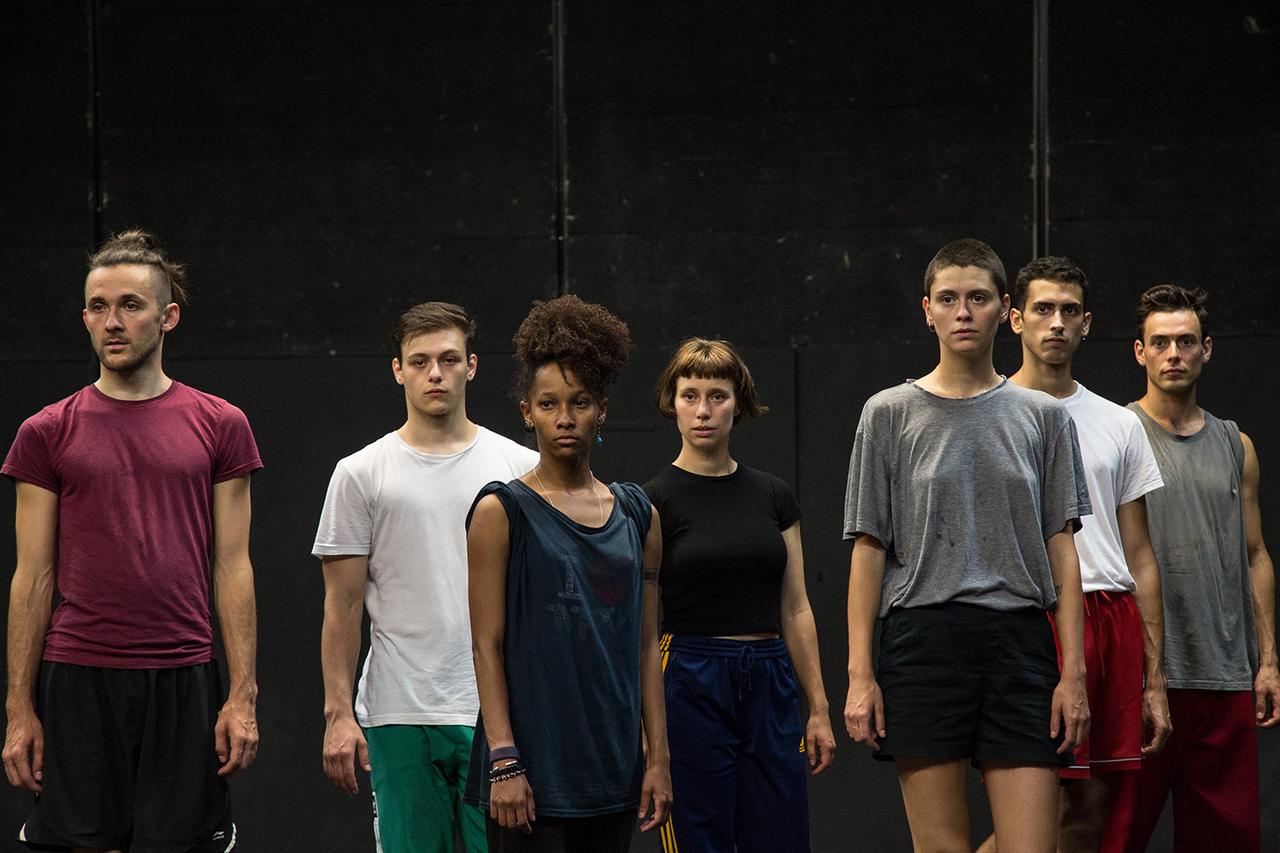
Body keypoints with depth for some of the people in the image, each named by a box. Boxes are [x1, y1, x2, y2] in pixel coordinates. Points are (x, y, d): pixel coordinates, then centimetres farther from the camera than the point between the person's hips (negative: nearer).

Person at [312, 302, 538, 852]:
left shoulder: (520, 467, 7)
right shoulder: (362, 474, 4)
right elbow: (343, 605, 4)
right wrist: (338, 712, -4)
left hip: (500, 717, 1)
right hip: (400, 719, -1)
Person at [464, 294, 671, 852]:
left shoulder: (637, 514, 11)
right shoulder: (502, 511, -3)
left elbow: (645, 646, 11)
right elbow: (487, 646, -6)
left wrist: (658, 758, 5)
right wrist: (504, 761, -14)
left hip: (611, 764, 5)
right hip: (533, 764, -5)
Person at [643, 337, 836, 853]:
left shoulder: (773, 496, 10)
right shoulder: (653, 501, -4)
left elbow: (795, 609, 12)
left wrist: (818, 708, 8)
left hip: (768, 691, 4)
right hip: (690, 688, -4)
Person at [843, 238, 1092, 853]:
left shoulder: (1043, 416, 12)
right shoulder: (890, 414, 9)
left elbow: (1062, 549, 9)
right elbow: (868, 548, 6)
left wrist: (1073, 671, -1)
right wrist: (860, 674, -2)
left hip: (1021, 641, 1)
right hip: (923, 638, -1)